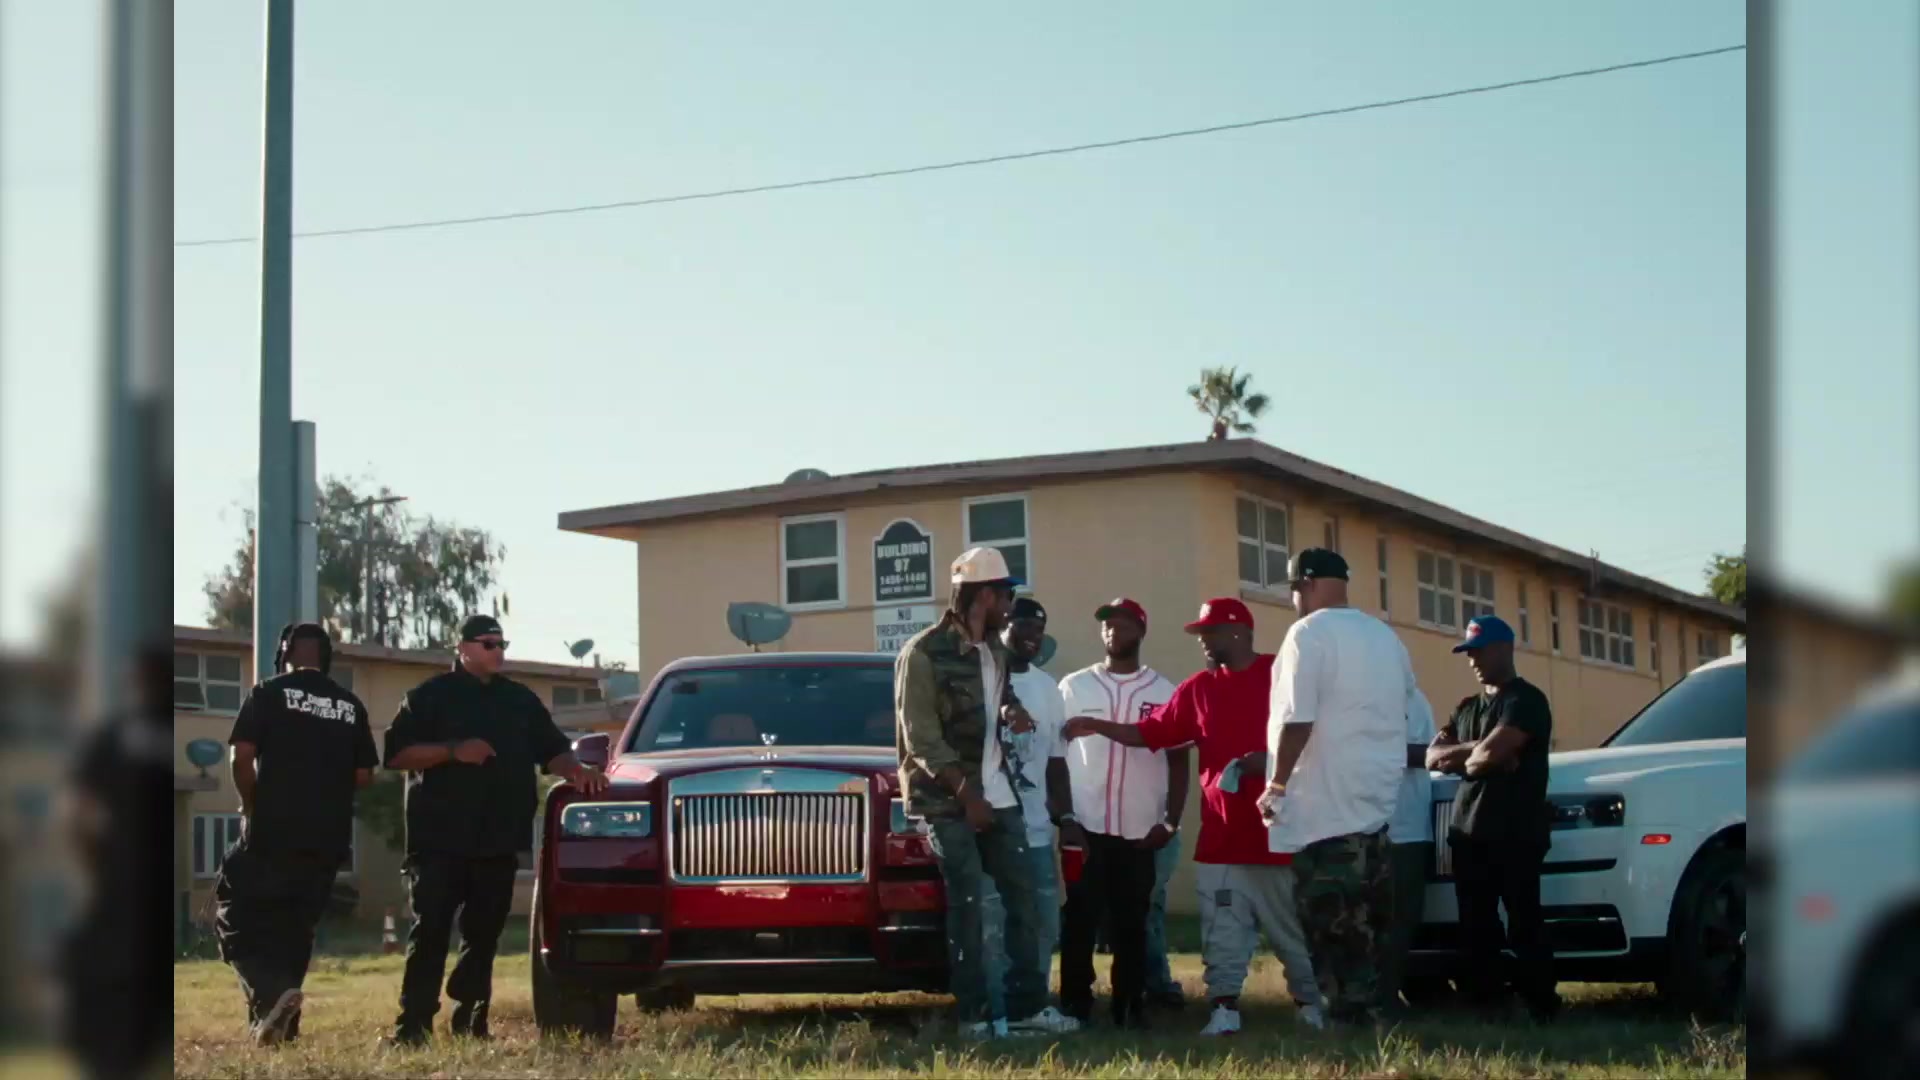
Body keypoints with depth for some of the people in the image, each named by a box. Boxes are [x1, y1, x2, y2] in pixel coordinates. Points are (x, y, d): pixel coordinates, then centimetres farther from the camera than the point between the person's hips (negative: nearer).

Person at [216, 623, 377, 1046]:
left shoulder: (269, 694, -2)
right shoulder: (351, 705, 10)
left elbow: (243, 757, -10)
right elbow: (363, 775, 8)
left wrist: (251, 806, 5)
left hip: (273, 832, -4)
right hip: (328, 837, 5)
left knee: (235, 915, 3)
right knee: (294, 928, 15)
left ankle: (272, 993, -20)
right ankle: (278, 1025, 12)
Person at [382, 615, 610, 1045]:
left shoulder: (521, 700, 19)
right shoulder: (431, 696, 4)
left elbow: (552, 750, 18)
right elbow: (396, 754, -4)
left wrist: (577, 770, -4)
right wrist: (453, 751, -15)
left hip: (499, 840, 4)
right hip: (440, 839, -4)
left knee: (483, 936, 6)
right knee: (430, 933, -8)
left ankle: (470, 1023, 11)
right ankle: (413, 1023, -9)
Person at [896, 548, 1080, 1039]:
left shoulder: (995, 649, 10)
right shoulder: (923, 653, -13)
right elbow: (921, 741, -15)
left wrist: (1011, 709, 2)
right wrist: (967, 794, -17)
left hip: (998, 795, 7)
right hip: (948, 801, -7)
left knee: (1024, 897, 7)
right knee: (967, 907, -5)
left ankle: (1028, 1004, 13)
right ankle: (975, 1014, 2)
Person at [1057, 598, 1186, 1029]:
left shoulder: (1164, 692, 7)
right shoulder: (1073, 687, 6)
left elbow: (1178, 759, 8)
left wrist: (1170, 821, -1)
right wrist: (1063, 818, -4)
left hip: (1140, 832, 1)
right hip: (1084, 828, 0)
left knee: (1131, 926, 5)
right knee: (1078, 923, -1)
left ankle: (1130, 1010, 11)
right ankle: (1075, 1009, 5)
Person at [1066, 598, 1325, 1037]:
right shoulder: (1197, 689, 11)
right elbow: (1150, 733, 11)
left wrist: (1270, 760, -18)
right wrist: (1097, 726, 2)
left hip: (1279, 831, -4)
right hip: (1221, 836, 4)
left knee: (1294, 927, 6)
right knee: (1221, 932, 1)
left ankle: (1311, 1009, 18)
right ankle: (1225, 1011, 4)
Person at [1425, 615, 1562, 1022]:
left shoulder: (1526, 700, -3)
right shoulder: (1467, 708, 22)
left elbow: (1492, 753, -17)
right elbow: (1433, 758, 10)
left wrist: (1460, 758, 3)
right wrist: (1476, 753, -6)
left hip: (1515, 833, -7)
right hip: (1469, 832, 7)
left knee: (1524, 926, -9)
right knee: (1476, 929, 5)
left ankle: (1542, 1011, -7)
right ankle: (1483, 1008, 9)